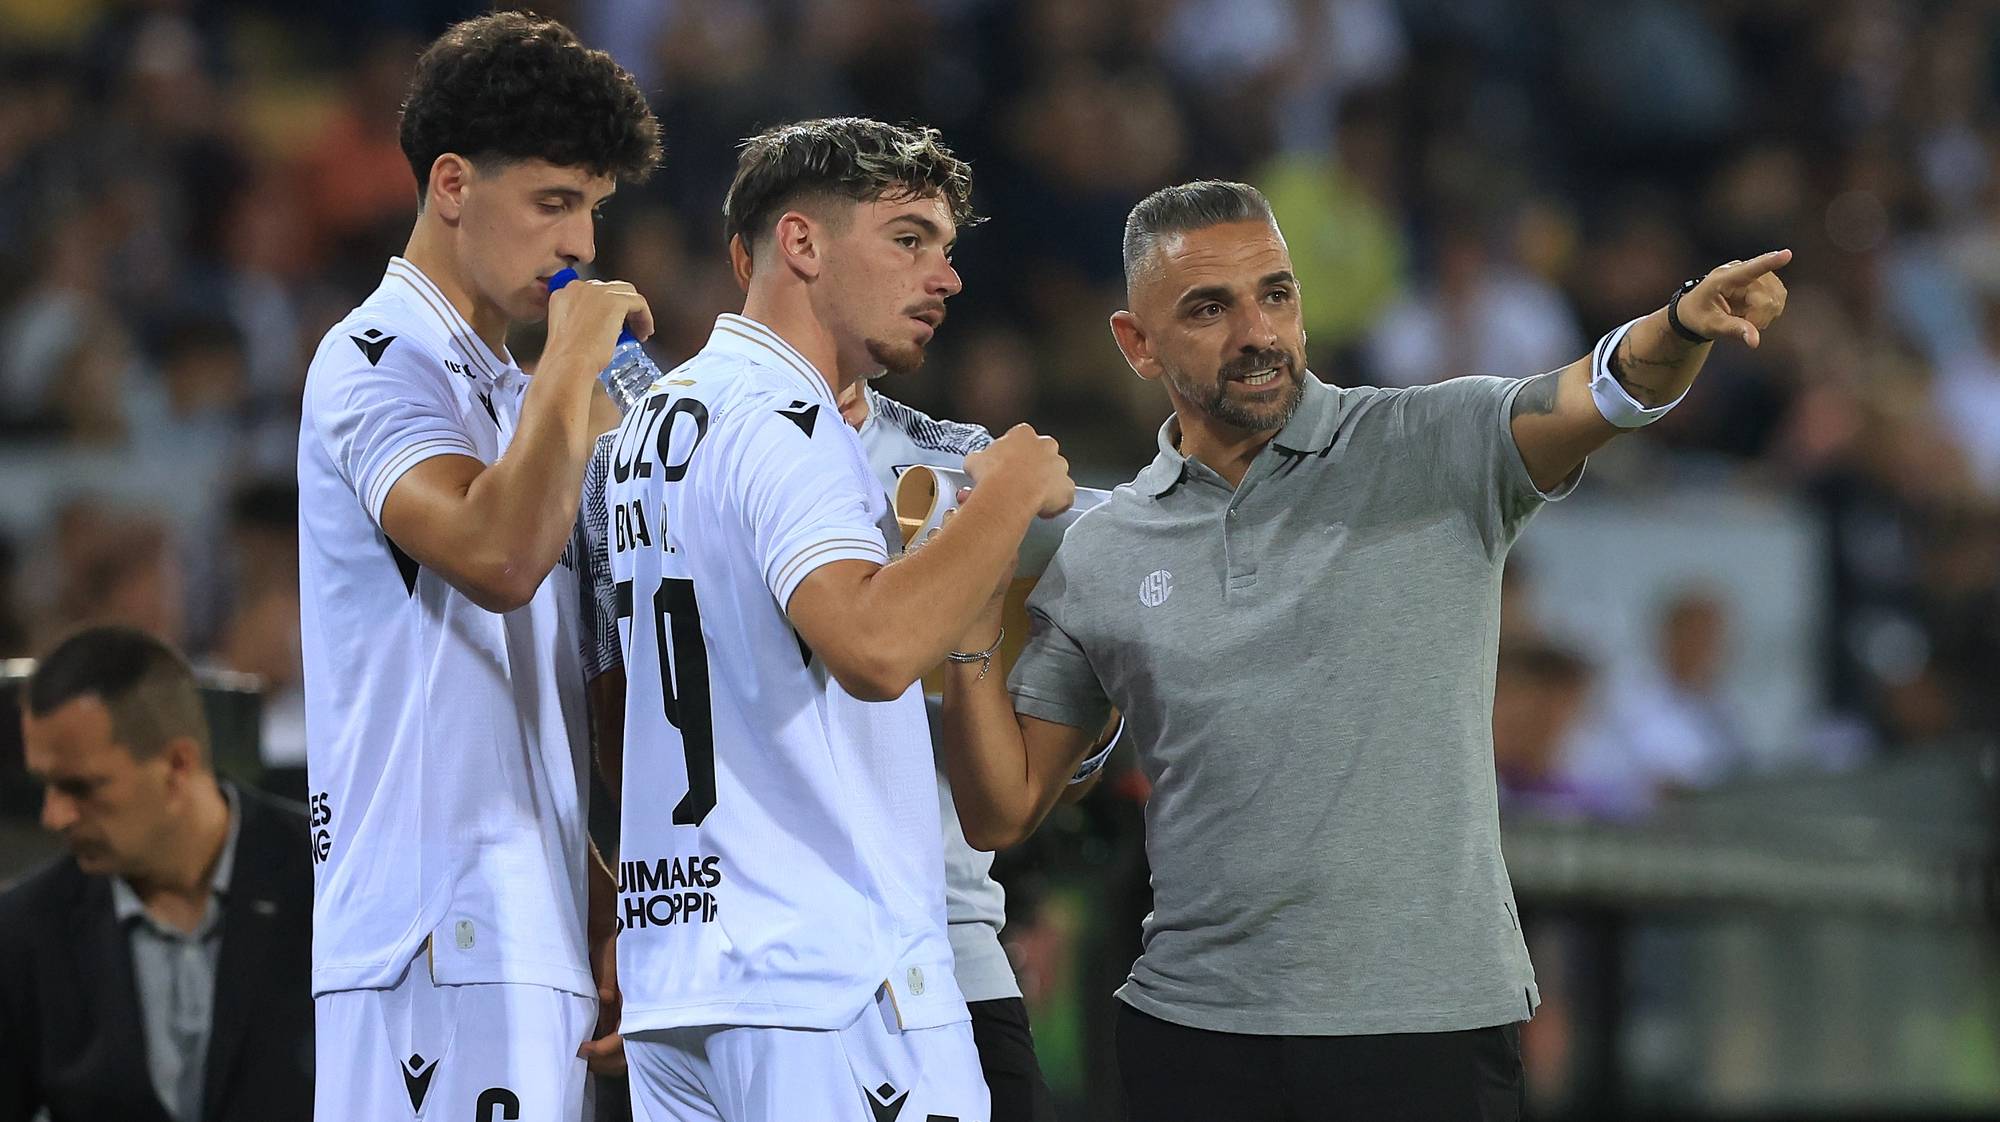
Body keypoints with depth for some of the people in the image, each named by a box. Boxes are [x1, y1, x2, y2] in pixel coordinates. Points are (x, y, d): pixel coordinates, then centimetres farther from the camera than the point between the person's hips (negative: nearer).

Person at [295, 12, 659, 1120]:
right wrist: (572, 366, -13)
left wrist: (601, 918, 18)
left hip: (532, 935, 9)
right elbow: (500, 557, -24)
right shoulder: (379, 361, -5)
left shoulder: (507, 392, 23)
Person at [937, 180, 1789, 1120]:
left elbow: (1603, 393, -21)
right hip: (1193, 1032, 3)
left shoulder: (1437, 452, -1)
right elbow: (1002, 811, 10)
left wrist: (1684, 326, -42)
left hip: (1429, 1027, -2)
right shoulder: (1097, 556, 7)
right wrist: (970, 634, -4)